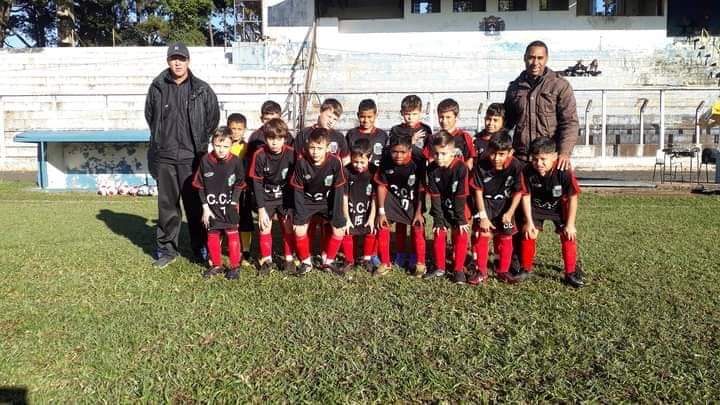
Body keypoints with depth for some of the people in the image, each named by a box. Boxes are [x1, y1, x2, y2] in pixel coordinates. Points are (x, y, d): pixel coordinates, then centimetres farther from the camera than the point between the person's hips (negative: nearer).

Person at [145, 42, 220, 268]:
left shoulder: (202, 90, 0)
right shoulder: (157, 88, 4)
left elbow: (213, 118, 11)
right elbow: (150, 117, 19)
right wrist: (161, 139, 15)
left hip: (192, 157, -1)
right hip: (165, 158, 2)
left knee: (196, 205, 4)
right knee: (167, 205, 8)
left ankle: (201, 249, 17)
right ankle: (167, 250, 19)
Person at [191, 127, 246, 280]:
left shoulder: (236, 161, -12)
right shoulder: (205, 160, -9)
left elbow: (239, 185, -2)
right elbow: (200, 186, -2)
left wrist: (233, 203, -9)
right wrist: (205, 207, -4)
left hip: (229, 206, -2)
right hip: (211, 206, 2)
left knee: (232, 234, 2)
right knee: (212, 236, 11)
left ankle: (235, 266, 13)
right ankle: (216, 265, 26)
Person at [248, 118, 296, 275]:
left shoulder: (291, 154, -19)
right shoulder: (259, 155, -19)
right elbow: (257, 184, -13)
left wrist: (292, 207, -9)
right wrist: (261, 209, -14)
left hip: (286, 197, 0)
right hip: (266, 198, 0)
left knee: (288, 227, 0)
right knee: (265, 228, -2)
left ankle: (289, 259, 16)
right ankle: (266, 259, 15)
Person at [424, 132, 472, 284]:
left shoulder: (460, 168, -25)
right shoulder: (432, 169, -16)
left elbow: (461, 196, -20)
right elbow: (435, 196, -12)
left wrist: (461, 219, -15)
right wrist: (438, 219, -11)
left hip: (458, 208, -3)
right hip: (441, 209, 3)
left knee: (460, 237, 0)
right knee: (439, 236, 6)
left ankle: (459, 270, 12)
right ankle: (440, 268, 19)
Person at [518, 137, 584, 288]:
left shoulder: (564, 172, -32)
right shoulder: (528, 171, -27)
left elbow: (573, 197, -21)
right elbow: (526, 196, -14)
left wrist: (570, 224, -18)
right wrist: (529, 222, -12)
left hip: (559, 207, -1)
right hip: (536, 206, 1)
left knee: (568, 236, -6)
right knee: (528, 234, -6)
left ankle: (571, 272, 9)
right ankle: (525, 269, 11)